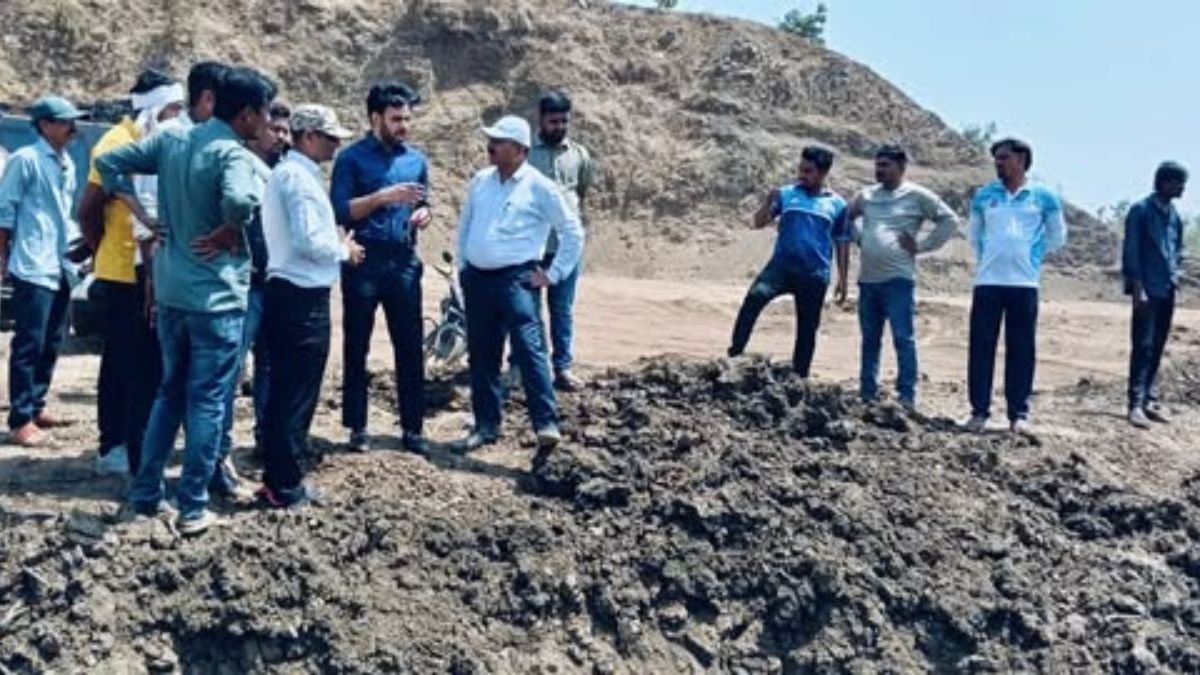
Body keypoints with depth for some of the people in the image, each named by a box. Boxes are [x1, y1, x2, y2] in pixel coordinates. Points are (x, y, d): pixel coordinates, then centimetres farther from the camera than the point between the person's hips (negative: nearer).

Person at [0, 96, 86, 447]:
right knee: (29, 344, -6)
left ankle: (35, 406, 23)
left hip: (62, 266, 8)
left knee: (52, 343, 12)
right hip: (34, 267, -8)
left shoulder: (67, 164, 15)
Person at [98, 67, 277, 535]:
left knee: (169, 394, 19)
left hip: (170, 291, 7)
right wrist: (230, 232, -17)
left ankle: (146, 494, 24)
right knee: (207, 402, 2)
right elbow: (239, 200, -37)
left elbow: (109, 162, 9)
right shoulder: (234, 154, -16)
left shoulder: (171, 140, 6)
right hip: (216, 298, -7)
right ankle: (193, 508, 8)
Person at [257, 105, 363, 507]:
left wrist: (336, 245, 12)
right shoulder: (300, 177, -14)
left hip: (285, 291, 10)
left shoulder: (285, 172, 16)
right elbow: (308, 241, -22)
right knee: (297, 394, -3)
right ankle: (286, 488, 4)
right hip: (304, 297, -10)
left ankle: (277, 477, 24)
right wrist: (344, 251, -7)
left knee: (284, 390, 15)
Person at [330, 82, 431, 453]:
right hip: (363, 262, -4)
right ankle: (357, 427, 15)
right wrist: (383, 196, -21)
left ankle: (413, 427, 13)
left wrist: (424, 214, -4)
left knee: (410, 347, 5)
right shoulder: (352, 158, -4)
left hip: (404, 262, 4)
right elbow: (340, 211, -11)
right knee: (356, 347, 5)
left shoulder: (416, 159, 11)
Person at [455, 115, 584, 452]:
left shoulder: (539, 187, -6)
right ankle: (486, 425, 20)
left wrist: (554, 274, -4)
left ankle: (547, 424, -18)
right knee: (481, 356, 10)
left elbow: (573, 232, -2)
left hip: (516, 280, -6)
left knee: (529, 348, -17)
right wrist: (462, 264, 17)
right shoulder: (480, 181, 11)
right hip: (476, 279, 6)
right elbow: (464, 224, 24)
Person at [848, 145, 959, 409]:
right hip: (867, 279, 5)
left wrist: (922, 246, -5)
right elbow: (846, 219, 28)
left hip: (898, 279, -5)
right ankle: (867, 394, 18)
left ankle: (907, 397, -5)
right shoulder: (865, 195, 12)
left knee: (903, 338, -7)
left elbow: (950, 220, -1)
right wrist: (858, 239, 12)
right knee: (870, 339, 11)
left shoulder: (917, 196, -1)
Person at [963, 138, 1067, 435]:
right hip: (987, 282, 1)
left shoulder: (1043, 197, 4)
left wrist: (1032, 255, 9)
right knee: (981, 347, 0)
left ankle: (1019, 414, 8)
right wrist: (988, 257, 12)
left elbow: (1057, 236, 15)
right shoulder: (983, 196, 8)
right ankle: (979, 411, 6)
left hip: (1024, 284, -1)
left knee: (1022, 350, 1)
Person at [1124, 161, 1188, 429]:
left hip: (1167, 290, 7)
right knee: (1143, 346, -10)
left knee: (1158, 347, 9)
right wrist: (1138, 288, -16)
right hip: (1148, 290, -7)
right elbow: (1131, 252, -10)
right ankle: (1136, 404, -11)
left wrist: (1175, 274, 7)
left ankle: (1149, 399, 15)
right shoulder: (1140, 211, -6)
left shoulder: (1175, 215, 13)